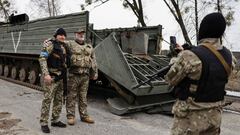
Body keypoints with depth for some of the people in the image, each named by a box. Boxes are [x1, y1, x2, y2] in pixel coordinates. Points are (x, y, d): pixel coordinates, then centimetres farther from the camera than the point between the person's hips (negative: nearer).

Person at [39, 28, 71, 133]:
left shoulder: (63, 46, 14)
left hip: (60, 77, 8)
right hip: (51, 77, -8)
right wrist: (46, 74, -24)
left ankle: (55, 120, 23)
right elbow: (42, 59, -16)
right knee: (47, 99, -6)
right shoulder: (50, 44, -8)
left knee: (59, 100, 12)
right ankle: (44, 123, 3)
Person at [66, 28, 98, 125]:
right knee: (71, 96, 2)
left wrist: (95, 73, 14)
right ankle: (70, 116, 12)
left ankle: (84, 115, 22)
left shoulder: (89, 47, 15)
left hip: (85, 76, 4)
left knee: (83, 96, 12)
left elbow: (93, 61, 17)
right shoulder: (70, 44, 1)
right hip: (73, 75, -4)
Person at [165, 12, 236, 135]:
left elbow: (170, 79, -10)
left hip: (191, 116, -6)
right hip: (214, 115, 6)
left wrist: (175, 60, 6)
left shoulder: (190, 57, -25)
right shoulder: (228, 56, -3)